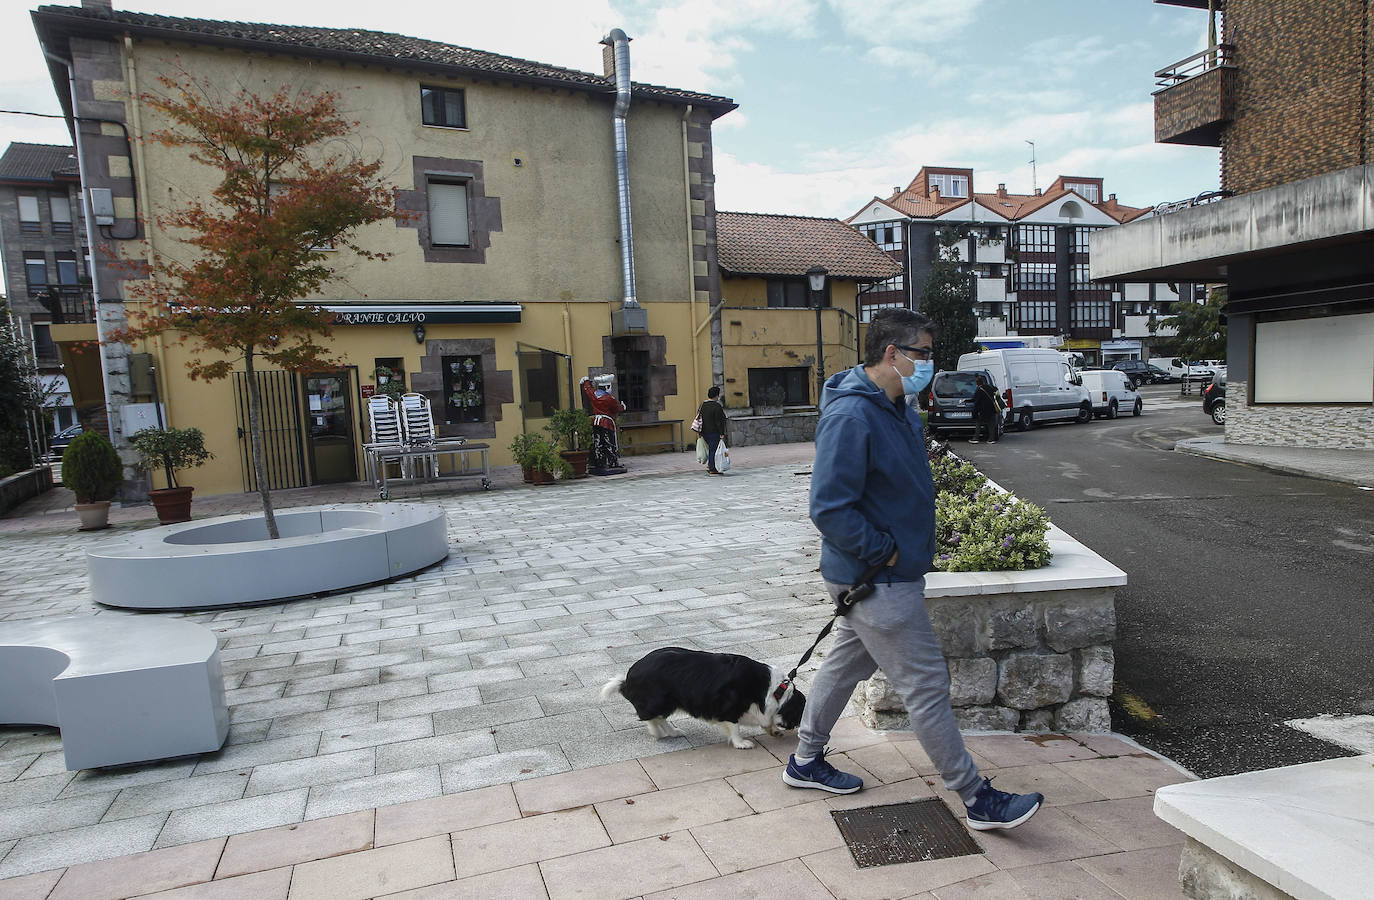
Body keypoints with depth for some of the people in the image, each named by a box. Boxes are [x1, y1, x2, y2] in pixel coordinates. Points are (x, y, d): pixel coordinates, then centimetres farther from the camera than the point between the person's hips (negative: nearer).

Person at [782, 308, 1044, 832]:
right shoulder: (851, 417, -24)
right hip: (879, 582, -10)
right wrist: (886, 552, -20)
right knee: (926, 684, 1)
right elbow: (830, 509, -27)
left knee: (848, 662, 21)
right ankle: (977, 798, 15)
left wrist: (911, 545, 11)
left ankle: (806, 760, 37)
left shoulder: (896, 408, 9)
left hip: (876, 574, 10)